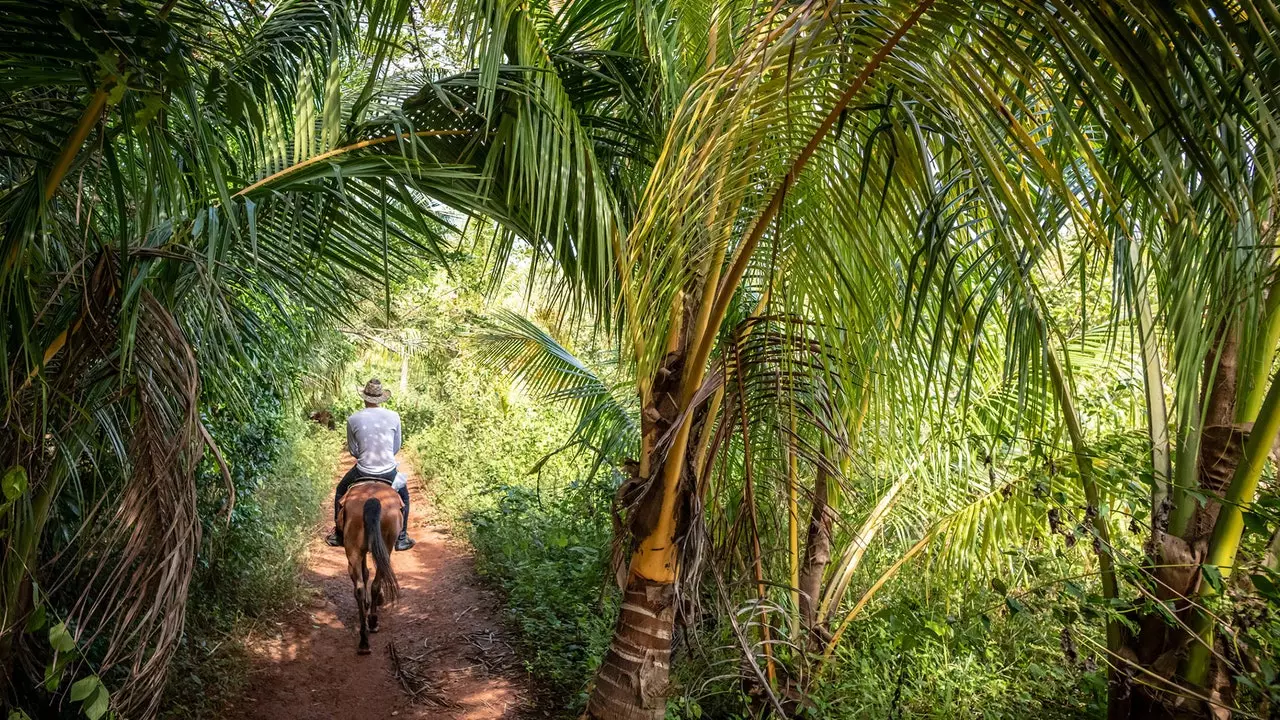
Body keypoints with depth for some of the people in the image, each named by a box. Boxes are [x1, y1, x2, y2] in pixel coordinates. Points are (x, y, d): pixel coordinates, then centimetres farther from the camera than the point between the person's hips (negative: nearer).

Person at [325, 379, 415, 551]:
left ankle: (338, 534, 35)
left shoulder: (353, 419, -8)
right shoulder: (394, 417, -7)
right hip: (389, 471, 0)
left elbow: (353, 450, 2)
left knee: (340, 491, 30)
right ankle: (402, 538, 28)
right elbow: (397, 447, 3)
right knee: (403, 494, 30)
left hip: (363, 471, 0)